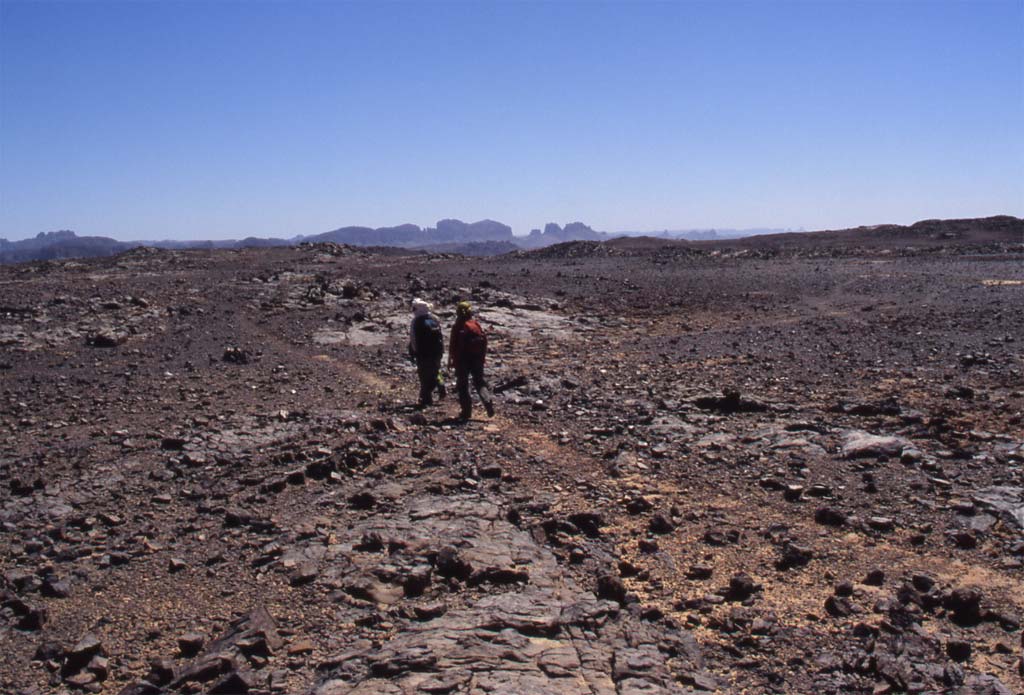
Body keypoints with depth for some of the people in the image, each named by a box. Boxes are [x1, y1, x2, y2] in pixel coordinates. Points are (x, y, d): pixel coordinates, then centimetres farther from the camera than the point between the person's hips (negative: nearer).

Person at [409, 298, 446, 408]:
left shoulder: (416, 322, -9)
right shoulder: (435, 319, 7)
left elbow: (413, 339, -8)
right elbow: (441, 336, 12)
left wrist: (412, 353, 0)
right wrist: (441, 351, 18)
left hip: (423, 354, -4)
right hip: (436, 352, 4)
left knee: (424, 375, 3)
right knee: (434, 372, 23)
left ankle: (426, 400, 5)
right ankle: (440, 384, -2)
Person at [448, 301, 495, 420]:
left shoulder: (457, 327, -9)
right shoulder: (477, 325, 3)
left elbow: (452, 345, -9)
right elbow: (484, 340, 5)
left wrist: (450, 359, 0)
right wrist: (482, 357, 14)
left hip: (462, 360, -3)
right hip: (477, 359, 3)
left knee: (462, 385, 7)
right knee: (480, 382, 12)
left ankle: (466, 411, 5)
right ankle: (488, 402, -11)